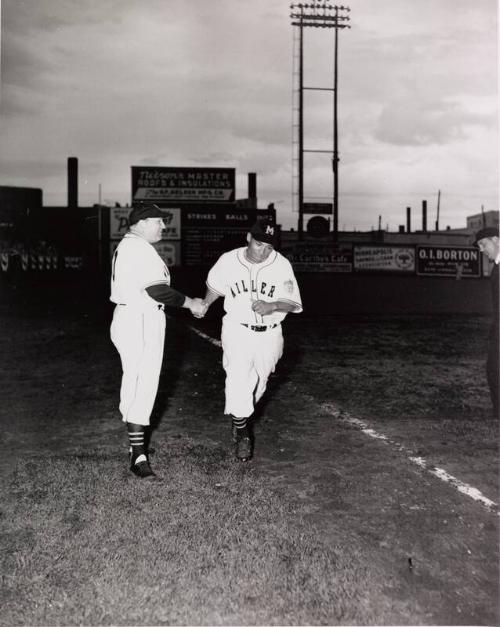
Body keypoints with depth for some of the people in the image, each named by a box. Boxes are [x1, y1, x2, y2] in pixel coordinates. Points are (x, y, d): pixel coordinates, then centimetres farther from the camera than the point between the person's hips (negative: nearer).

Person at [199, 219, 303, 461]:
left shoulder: (282, 265, -8)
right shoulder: (228, 261, -6)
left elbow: (293, 303, -8)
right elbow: (215, 286, 14)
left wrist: (272, 306, -27)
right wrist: (203, 306, 27)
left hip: (268, 334, 2)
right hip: (237, 330, -1)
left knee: (258, 383, 12)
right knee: (238, 378, -17)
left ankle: (240, 419, 38)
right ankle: (241, 432, -6)